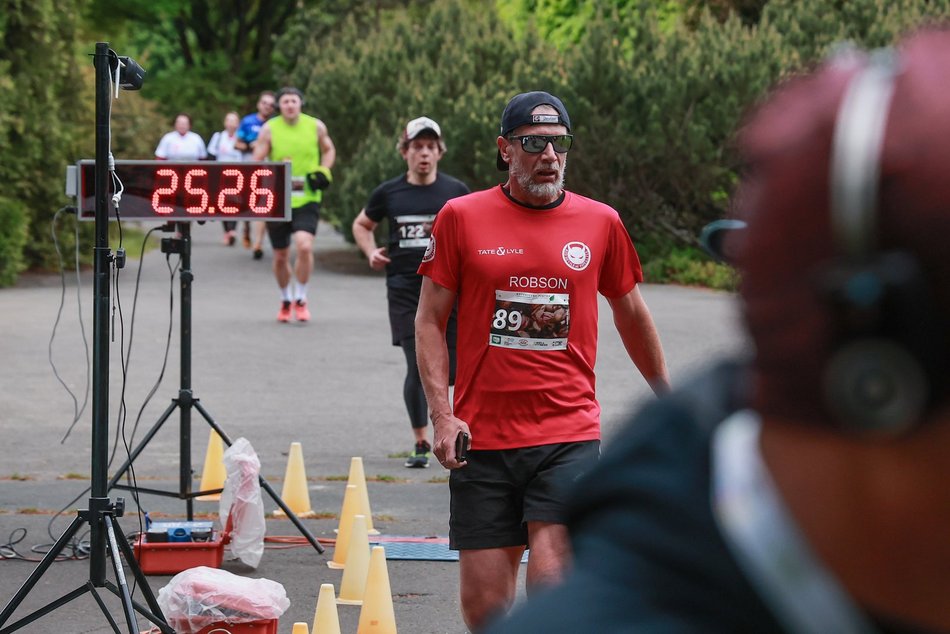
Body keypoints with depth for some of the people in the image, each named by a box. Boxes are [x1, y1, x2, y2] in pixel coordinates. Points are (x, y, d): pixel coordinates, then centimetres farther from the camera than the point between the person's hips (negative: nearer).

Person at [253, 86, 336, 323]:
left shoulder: (316, 126, 2)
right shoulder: (269, 129, -2)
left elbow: (329, 150, 20)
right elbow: (257, 162, 1)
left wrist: (324, 171, 2)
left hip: (307, 199, -1)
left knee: (305, 246, -21)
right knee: (281, 256, 9)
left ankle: (301, 299, -2)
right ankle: (285, 301, 33)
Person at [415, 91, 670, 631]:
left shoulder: (601, 222, 5)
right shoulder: (461, 218, 2)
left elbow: (632, 313, 20)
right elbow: (430, 321, 5)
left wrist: (667, 400, 28)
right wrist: (443, 415, -5)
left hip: (569, 434, 0)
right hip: (482, 438, 0)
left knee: (552, 584, -15)